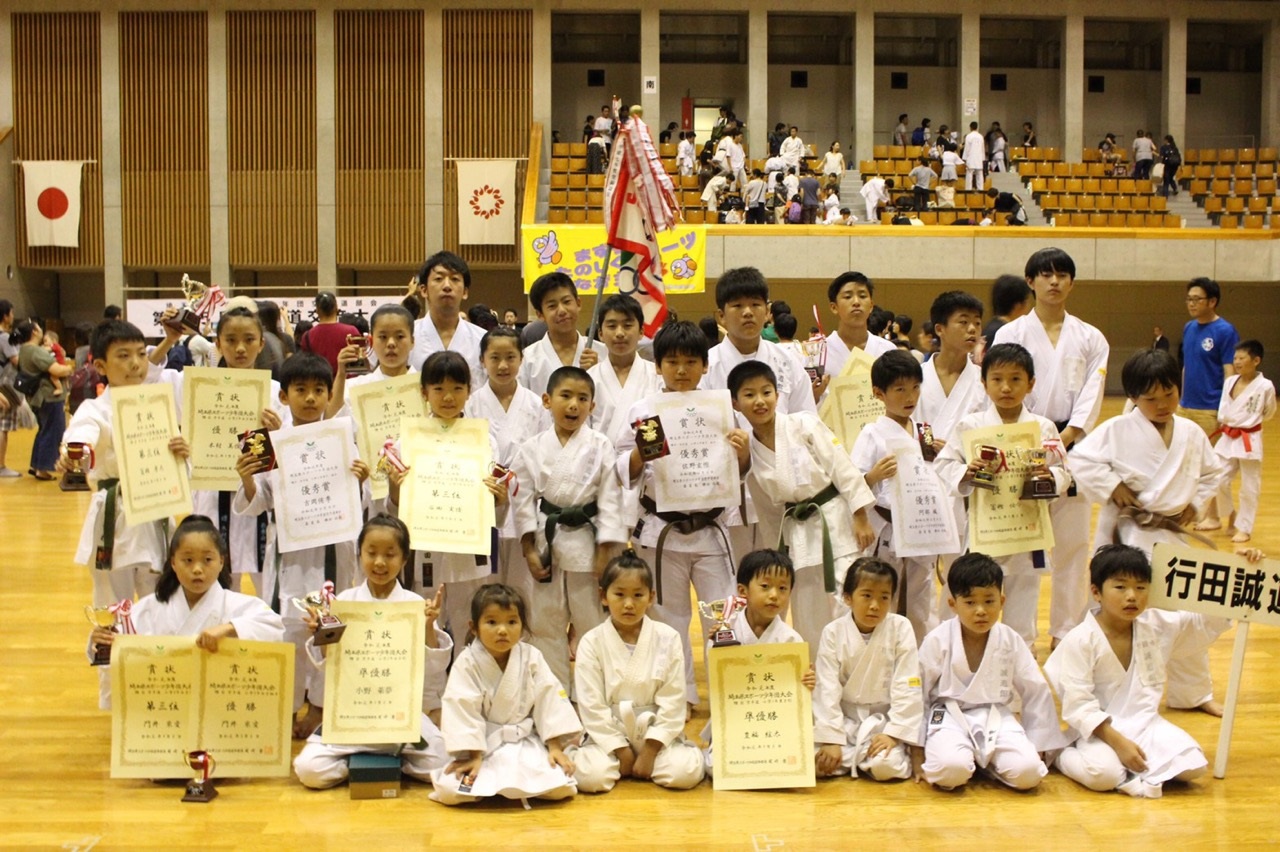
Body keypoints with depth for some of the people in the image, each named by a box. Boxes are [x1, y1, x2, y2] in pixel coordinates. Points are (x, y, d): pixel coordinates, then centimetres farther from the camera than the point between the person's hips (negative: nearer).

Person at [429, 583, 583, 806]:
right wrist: (474, 757, -18)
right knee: (450, 790, -25)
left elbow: (549, 699, -4)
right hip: (483, 744, -2)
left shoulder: (531, 658, -4)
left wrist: (555, 747, -8)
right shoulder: (467, 663, -11)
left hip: (526, 742, 2)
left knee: (558, 786, -21)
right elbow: (463, 709, -14)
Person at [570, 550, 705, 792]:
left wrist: (650, 751, -11)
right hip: (609, 733, -1)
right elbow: (591, 704, -6)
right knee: (590, 776, -28)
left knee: (685, 772, -24)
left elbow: (673, 701, -5)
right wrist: (620, 750, -10)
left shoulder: (668, 639, -4)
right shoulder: (591, 643, -6)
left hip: (656, 730, 1)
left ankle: (648, 760, 7)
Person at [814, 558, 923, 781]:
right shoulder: (833, 633, -7)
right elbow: (827, 689, -9)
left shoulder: (901, 629, -9)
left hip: (883, 718, -1)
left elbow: (907, 687, -9)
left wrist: (893, 733, -16)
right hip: (843, 718, 1)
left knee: (887, 766, -28)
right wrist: (831, 739, -15)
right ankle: (858, 757, 6)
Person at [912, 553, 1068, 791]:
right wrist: (917, 751, 0)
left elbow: (1036, 693, 8)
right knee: (950, 768, -34)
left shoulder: (1010, 642, -1)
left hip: (996, 719, 2)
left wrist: (1038, 748, 8)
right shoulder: (937, 642, -8)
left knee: (1028, 772, -24)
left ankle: (985, 760, 6)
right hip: (949, 718, -2)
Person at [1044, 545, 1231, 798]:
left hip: (1145, 723, 5)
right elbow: (1078, 705, -16)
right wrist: (1117, 742, -24)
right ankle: (1062, 755, -4)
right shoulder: (1080, 641, -14)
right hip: (1099, 728, -5)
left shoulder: (1159, 626, 2)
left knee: (1192, 764, -17)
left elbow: (1210, 621, 6)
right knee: (1102, 774, -33)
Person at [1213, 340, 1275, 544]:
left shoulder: (1265, 386, -13)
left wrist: (1248, 423, 6)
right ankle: (1230, 514, 30)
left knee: (1249, 487, 5)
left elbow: (1268, 413, 2)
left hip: (1250, 441, -5)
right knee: (1220, 480, 6)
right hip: (1228, 439, 5)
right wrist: (1223, 423, 6)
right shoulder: (1230, 382, 1)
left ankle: (1244, 528, 17)